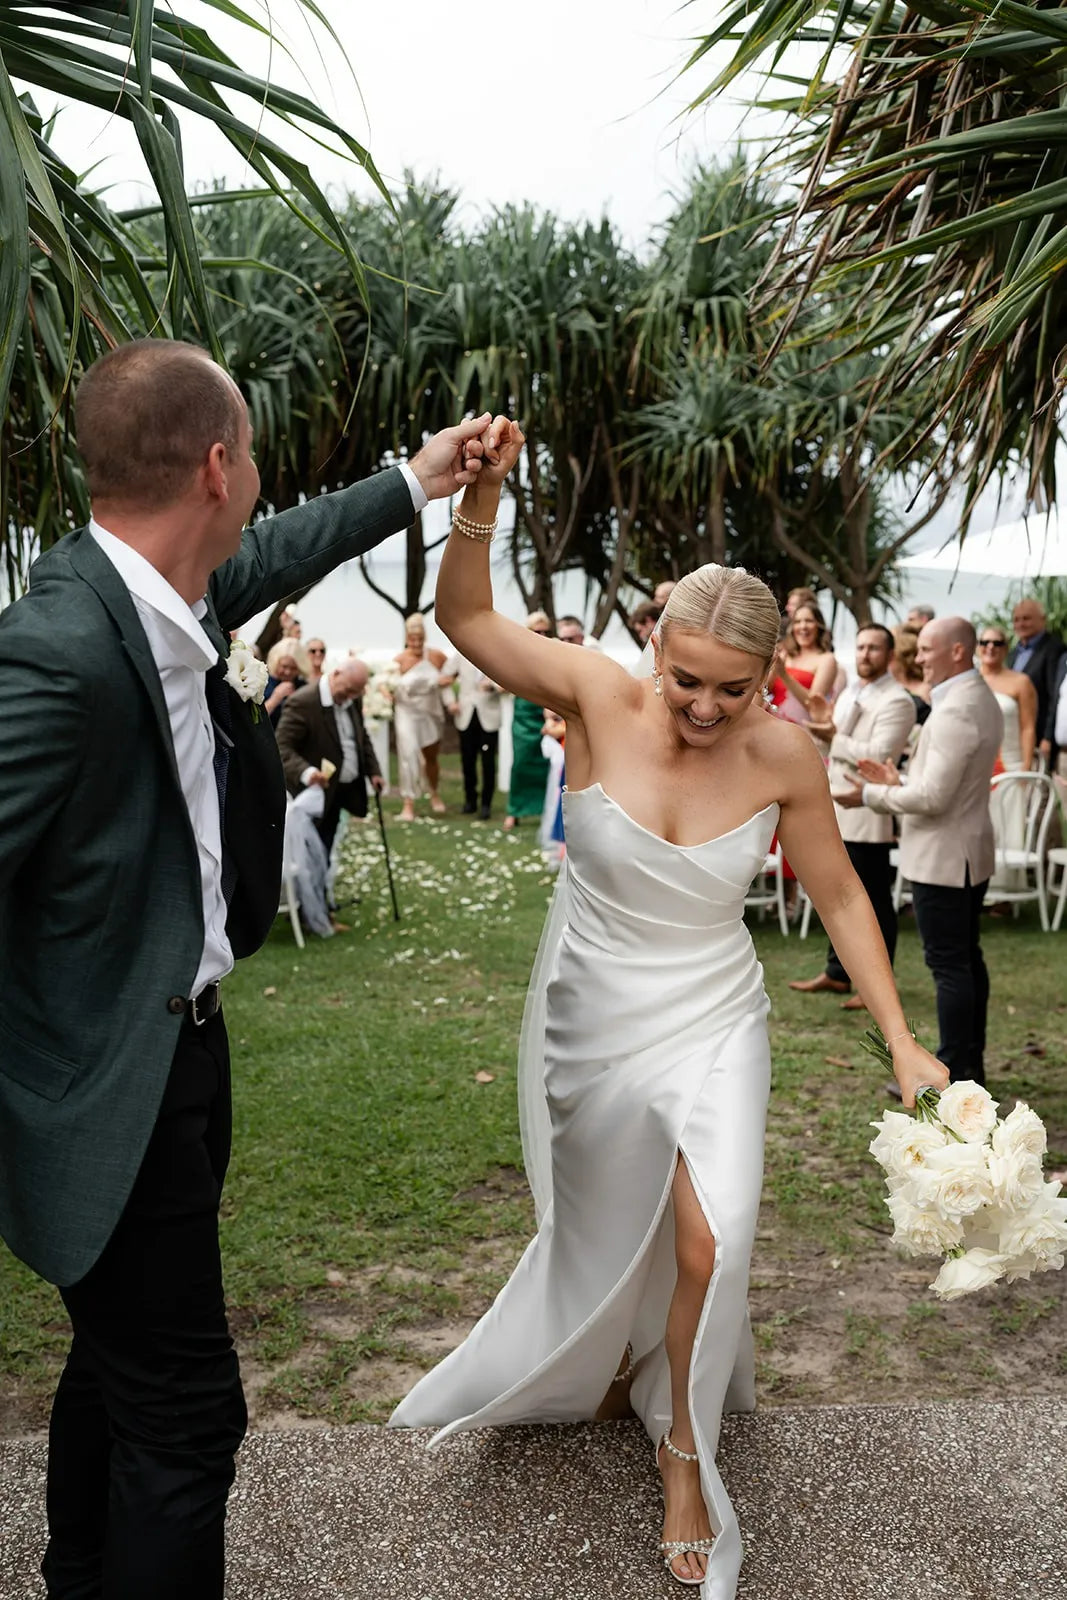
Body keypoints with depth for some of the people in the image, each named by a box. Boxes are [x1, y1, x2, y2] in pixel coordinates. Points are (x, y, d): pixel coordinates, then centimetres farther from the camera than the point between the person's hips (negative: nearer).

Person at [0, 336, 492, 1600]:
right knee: (183, 1403, 3)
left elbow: (273, 556, 19)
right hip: (110, 1086, -10)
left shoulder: (178, 594, -1)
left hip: (173, 1042, 10)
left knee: (123, 1352, 26)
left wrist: (414, 482, 31)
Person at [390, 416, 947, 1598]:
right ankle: (601, 1369, 54)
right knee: (604, 1236, 20)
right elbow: (464, 617, -22)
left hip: (712, 1025, 0)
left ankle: (684, 1450, 21)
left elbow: (839, 897, -5)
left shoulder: (783, 755, -16)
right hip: (591, 1023, 0)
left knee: (707, 1247, -9)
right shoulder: (600, 699, -20)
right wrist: (482, 496, -38)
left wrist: (903, 1045, -5)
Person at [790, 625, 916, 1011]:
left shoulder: (897, 701, -13)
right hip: (837, 811, 9)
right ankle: (836, 972, 28)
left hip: (867, 815, -9)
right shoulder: (849, 695, 15)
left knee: (876, 901, 1)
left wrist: (835, 737, -17)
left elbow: (877, 756, -24)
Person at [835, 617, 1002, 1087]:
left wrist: (869, 795, -14)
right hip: (969, 851, 11)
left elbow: (934, 797, -24)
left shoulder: (955, 711, -22)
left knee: (948, 964, -5)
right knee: (966, 958, 16)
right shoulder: (982, 699, 12)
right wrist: (900, 782, 11)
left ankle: (955, 1074, 1)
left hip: (943, 856, -11)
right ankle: (970, 1063, 25)